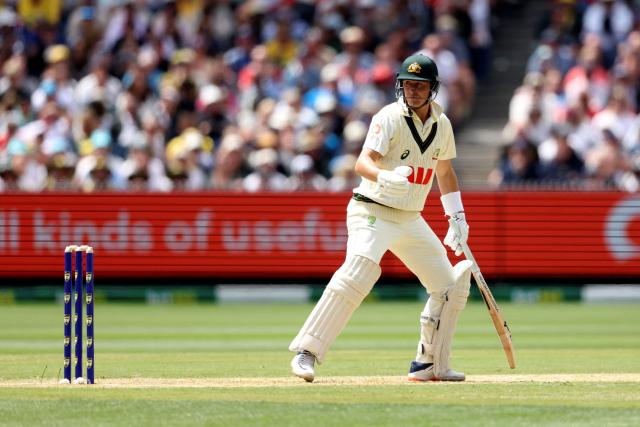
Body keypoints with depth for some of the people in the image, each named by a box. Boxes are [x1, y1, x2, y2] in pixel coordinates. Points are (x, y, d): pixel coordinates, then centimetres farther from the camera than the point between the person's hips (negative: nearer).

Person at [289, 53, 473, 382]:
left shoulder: (442, 124, 6)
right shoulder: (389, 118, -15)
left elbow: (445, 172, 23)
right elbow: (363, 162, -29)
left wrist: (457, 218, 17)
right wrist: (384, 177, -50)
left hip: (411, 219, 7)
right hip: (372, 212, -7)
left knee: (451, 286, 8)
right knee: (358, 272, -30)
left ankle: (429, 364, 21)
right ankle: (306, 352, -31)